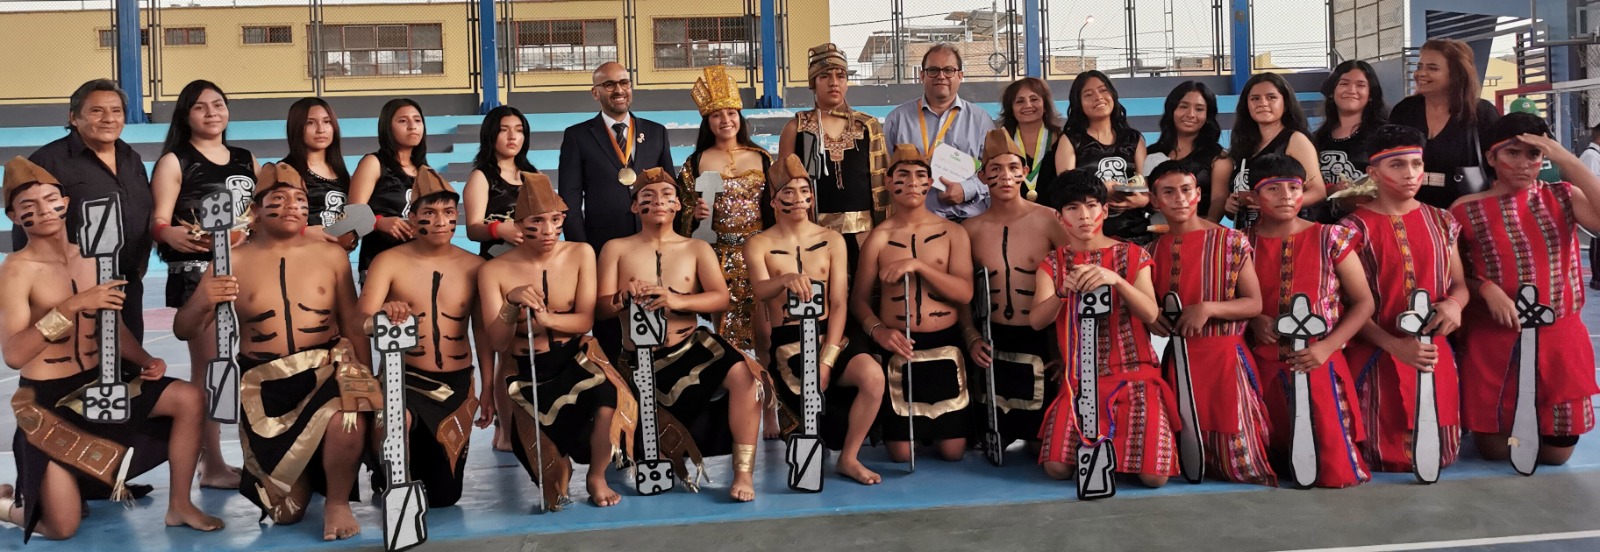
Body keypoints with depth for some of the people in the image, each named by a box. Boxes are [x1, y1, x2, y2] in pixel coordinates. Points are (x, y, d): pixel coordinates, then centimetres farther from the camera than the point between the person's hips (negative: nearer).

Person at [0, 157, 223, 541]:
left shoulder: (91, 260, 3)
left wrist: (146, 361, -7)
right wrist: (72, 305, -33)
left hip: (101, 384, 6)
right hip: (47, 400, -6)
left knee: (188, 398, -8)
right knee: (61, 528, -8)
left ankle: (180, 506, 4)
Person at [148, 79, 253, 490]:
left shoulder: (246, 160, 15)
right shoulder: (175, 162, 0)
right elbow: (158, 221, -8)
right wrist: (171, 234, -28)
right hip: (196, 275, -5)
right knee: (209, 367, -5)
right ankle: (212, 464, 0)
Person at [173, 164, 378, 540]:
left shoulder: (331, 255, 4)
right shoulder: (232, 263, 1)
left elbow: (353, 324, 7)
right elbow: (184, 331, 1)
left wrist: (365, 383, 1)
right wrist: (202, 304, -21)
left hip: (326, 370, 0)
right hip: (264, 385, 0)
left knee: (348, 414, -38)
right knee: (286, 513, 2)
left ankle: (337, 502, -9)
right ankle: (297, 480, 42)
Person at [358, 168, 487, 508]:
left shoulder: (474, 267, 1)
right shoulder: (389, 262, -7)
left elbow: (484, 334, 6)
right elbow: (360, 323, -17)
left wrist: (488, 390, 3)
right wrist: (383, 312, -40)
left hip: (458, 385, 3)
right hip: (404, 378, -3)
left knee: (443, 497, 8)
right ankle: (391, 482, -5)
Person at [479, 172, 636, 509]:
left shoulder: (581, 254, 0)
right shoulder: (494, 271, -5)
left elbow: (585, 320, -4)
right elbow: (498, 343, -8)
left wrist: (547, 318, -25)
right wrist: (512, 305, -28)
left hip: (575, 359, 1)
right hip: (526, 370, -1)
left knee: (607, 395, -33)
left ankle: (597, 477, -3)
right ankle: (554, 480, 14)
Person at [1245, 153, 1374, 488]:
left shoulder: (1329, 238, -1)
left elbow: (1363, 302, 0)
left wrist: (1326, 348, -12)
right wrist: (1253, 320, -10)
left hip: (1318, 365, -1)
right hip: (1265, 368, 1)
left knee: (1336, 472, -8)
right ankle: (1281, 461, 37)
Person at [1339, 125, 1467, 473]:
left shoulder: (1441, 222, 9)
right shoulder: (1355, 229, -6)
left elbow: (1460, 284, 13)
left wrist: (1454, 304, -13)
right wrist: (1394, 345, -21)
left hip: (1435, 352, 4)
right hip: (1377, 354, -4)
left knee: (1438, 454, 4)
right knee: (1384, 456, -4)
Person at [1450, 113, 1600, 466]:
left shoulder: (1563, 197, 1)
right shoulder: (1467, 210, -4)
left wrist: (1567, 160, -20)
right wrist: (1487, 288, -15)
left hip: (1559, 337, 1)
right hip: (1492, 340, -1)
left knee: (1556, 453, 6)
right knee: (1495, 449, 3)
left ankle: (1530, 422, 38)